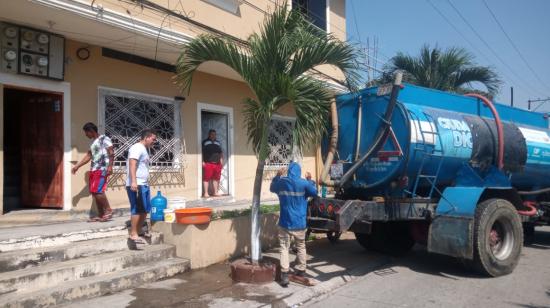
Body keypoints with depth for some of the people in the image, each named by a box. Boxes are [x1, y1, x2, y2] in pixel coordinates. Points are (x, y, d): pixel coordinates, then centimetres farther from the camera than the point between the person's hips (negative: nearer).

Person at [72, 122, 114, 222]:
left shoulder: (104, 139, -4)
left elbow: (111, 153, -12)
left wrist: (110, 166, -22)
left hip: (101, 169, -9)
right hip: (93, 170, 9)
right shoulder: (93, 142, 21)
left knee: (97, 191, -16)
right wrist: (77, 166, 27)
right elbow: (88, 156, 27)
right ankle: (100, 215, 11)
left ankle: (108, 210, -3)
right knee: (94, 192, 6)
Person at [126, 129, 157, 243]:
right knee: (137, 209, -7)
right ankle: (133, 234, -1)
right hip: (136, 184, -10)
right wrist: (133, 181, -31)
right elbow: (132, 164, -22)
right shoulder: (137, 148, -10)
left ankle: (139, 231, 20)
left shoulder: (144, 150, 21)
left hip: (143, 184, 10)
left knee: (145, 209, 12)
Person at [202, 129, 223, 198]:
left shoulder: (218, 143, 20)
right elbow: (202, 152, -1)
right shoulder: (205, 142, 4)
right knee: (206, 179, -6)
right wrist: (203, 161, -9)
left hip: (217, 163, 5)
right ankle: (205, 193, -2)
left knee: (216, 178, 8)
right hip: (208, 163, -5)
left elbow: (221, 153, 23)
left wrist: (221, 162, 16)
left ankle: (215, 192, 16)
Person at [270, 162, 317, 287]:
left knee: (284, 248, 4)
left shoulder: (281, 182, -3)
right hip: (299, 223, 0)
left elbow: (272, 188, 19)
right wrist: (310, 180, 18)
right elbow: (315, 192, 6)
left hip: (285, 223, 0)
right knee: (301, 247, 19)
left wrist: (278, 175, 27)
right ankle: (301, 271, 30)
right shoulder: (303, 183, -9)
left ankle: (284, 276, -4)